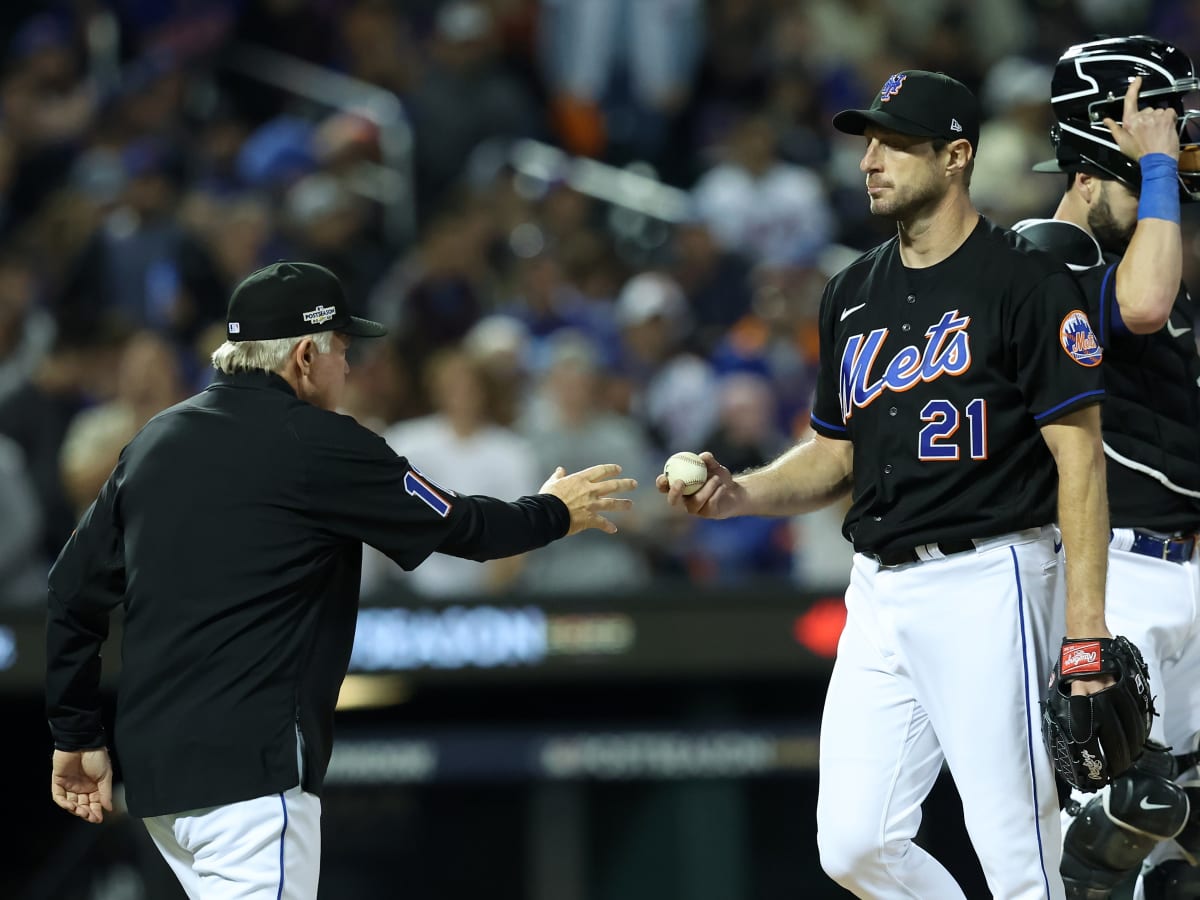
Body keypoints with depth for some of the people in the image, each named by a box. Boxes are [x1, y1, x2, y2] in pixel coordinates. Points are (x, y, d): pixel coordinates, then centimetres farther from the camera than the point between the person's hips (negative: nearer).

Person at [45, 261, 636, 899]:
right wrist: (554, 513, 21)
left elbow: (75, 589, 13)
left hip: (151, 771, 8)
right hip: (247, 769, -8)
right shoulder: (318, 444, -7)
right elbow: (459, 529, 3)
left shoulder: (154, 440, 13)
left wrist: (79, 735, 18)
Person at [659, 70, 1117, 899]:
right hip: (880, 591, 7)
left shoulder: (1029, 284, -8)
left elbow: (1080, 458, -11)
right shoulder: (855, 294, 14)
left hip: (987, 580, -7)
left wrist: (1088, 627, -18)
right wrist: (738, 494, 1)